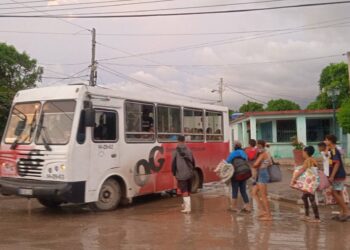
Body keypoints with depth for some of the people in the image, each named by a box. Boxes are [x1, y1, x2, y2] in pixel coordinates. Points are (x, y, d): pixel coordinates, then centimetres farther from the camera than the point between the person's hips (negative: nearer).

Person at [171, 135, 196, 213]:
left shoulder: (176, 151, -8)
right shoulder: (188, 150, 3)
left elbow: (173, 163, -7)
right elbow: (193, 162, 7)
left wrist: (174, 173, 5)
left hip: (181, 175, -4)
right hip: (189, 174, 4)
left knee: (184, 191, -3)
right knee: (188, 191, 18)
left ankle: (187, 207, -9)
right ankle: (186, 204, 33)